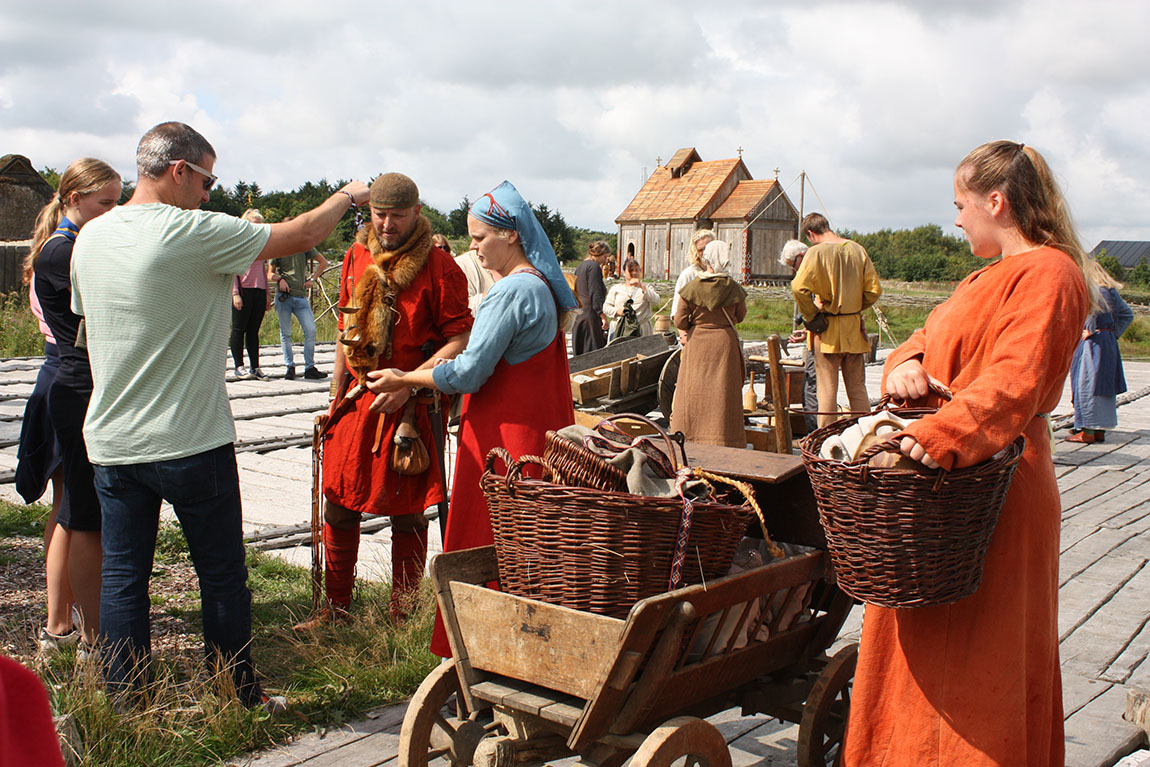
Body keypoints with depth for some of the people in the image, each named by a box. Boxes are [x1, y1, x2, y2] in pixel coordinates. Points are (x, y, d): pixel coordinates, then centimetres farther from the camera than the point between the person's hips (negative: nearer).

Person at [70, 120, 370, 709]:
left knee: (122, 577, 12)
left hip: (111, 442, 6)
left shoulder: (90, 237, 4)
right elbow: (299, 236, -9)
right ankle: (240, 699, 21)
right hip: (191, 442, -6)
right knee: (222, 575, 9)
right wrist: (348, 196, 8)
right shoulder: (192, 233, -16)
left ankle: (123, 708, 20)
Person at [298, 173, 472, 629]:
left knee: (407, 514, 4)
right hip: (358, 399, 5)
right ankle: (335, 609, 25)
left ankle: (401, 617, 19)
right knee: (339, 504, 9)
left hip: (413, 405, -5)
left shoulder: (439, 267, -9)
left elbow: (460, 341, -11)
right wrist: (336, 396, 17)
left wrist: (408, 382, -20)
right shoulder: (357, 257, 9)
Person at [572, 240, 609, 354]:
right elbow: (595, 293, -18)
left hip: (579, 314, 10)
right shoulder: (594, 266, -10)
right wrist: (602, 315, -20)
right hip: (590, 314, -10)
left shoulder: (581, 266, 18)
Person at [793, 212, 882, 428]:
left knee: (827, 390, 1)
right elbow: (874, 290, 3)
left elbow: (799, 287, -23)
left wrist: (811, 316, -11)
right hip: (854, 329, 4)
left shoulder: (817, 252, -11)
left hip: (827, 330, -4)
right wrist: (854, 309, 13)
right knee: (857, 389, 11)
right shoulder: (857, 249, 4)